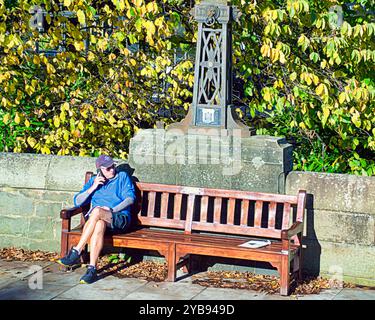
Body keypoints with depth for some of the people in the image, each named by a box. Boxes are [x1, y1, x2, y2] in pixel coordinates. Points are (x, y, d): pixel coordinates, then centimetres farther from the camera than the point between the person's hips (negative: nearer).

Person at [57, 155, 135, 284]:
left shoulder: (122, 177, 17)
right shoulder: (93, 181, 25)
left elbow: (130, 198, 2)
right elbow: (77, 202, 16)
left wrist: (112, 209, -13)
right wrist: (93, 188, 3)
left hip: (120, 218, -2)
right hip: (98, 219, 3)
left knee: (97, 211, -36)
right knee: (99, 225, -38)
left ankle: (76, 253, -37)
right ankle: (92, 269, -47)